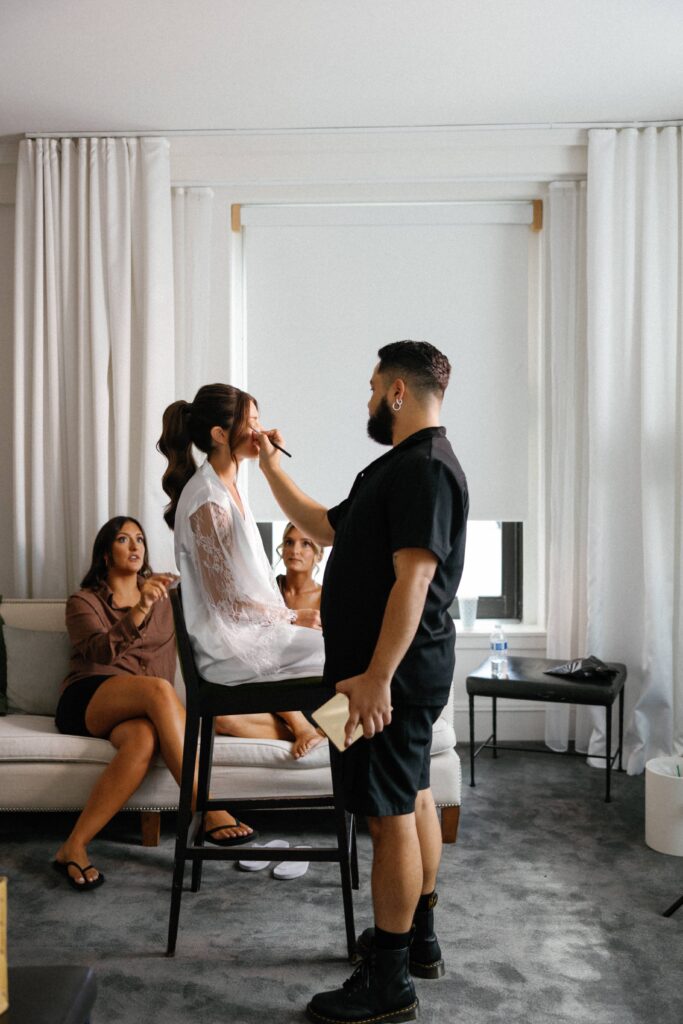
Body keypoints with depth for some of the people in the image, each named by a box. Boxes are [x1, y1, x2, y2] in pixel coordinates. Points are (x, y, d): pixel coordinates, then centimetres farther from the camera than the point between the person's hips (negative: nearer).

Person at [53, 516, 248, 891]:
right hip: (87, 699, -3)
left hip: (138, 707, 3)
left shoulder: (161, 597, 22)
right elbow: (99, 651, -13)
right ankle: (209, 811, -37)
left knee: (145, 739, -37)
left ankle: (74, 848, -33)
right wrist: (139, 611, -30)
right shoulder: (83, 602, 9)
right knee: (159, 690, -36)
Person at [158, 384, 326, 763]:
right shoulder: (208, 501, -20)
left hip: (243, 635, 9)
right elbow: (228, 601, -19)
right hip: (228, 647, -9)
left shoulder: (227, 489, 9)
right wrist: (294, 616, -9)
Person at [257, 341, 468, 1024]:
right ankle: (418, 938, 34)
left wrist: (376, 677, -28)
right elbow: (326, 528, 22)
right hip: (406, 667, 11)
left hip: (394, 669, -11)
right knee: (412, 797, 19)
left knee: (391, 814, -4)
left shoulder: (425, 468, -18)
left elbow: (413, 577, -26)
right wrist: (271, 469, 19)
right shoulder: (402, 466, 17)